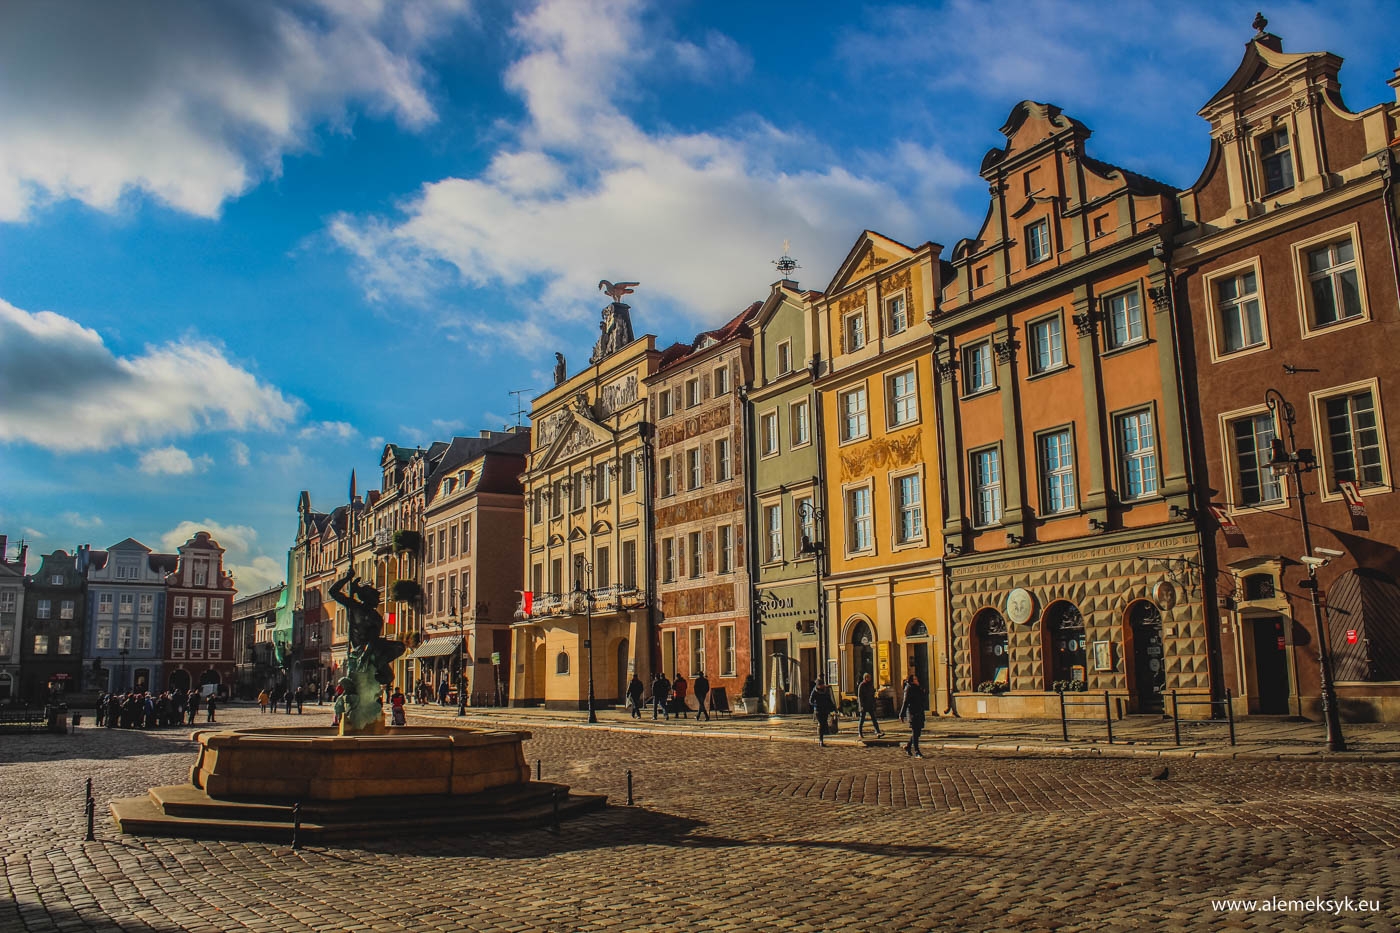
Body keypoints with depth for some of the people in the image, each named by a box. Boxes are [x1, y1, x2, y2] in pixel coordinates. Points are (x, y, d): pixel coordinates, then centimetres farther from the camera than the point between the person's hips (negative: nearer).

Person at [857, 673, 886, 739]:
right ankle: (860, 733, 13)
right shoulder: (861, 685, -9)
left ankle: (878, 733, -11)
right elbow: (859, 696, -13)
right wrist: (862, 706, -18)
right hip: (864, 705, -5)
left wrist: (873, 704, 14)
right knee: (862, 719, 3)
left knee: (874, 718, -4)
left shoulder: (870, 685, 11)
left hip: (870, 705, 5)